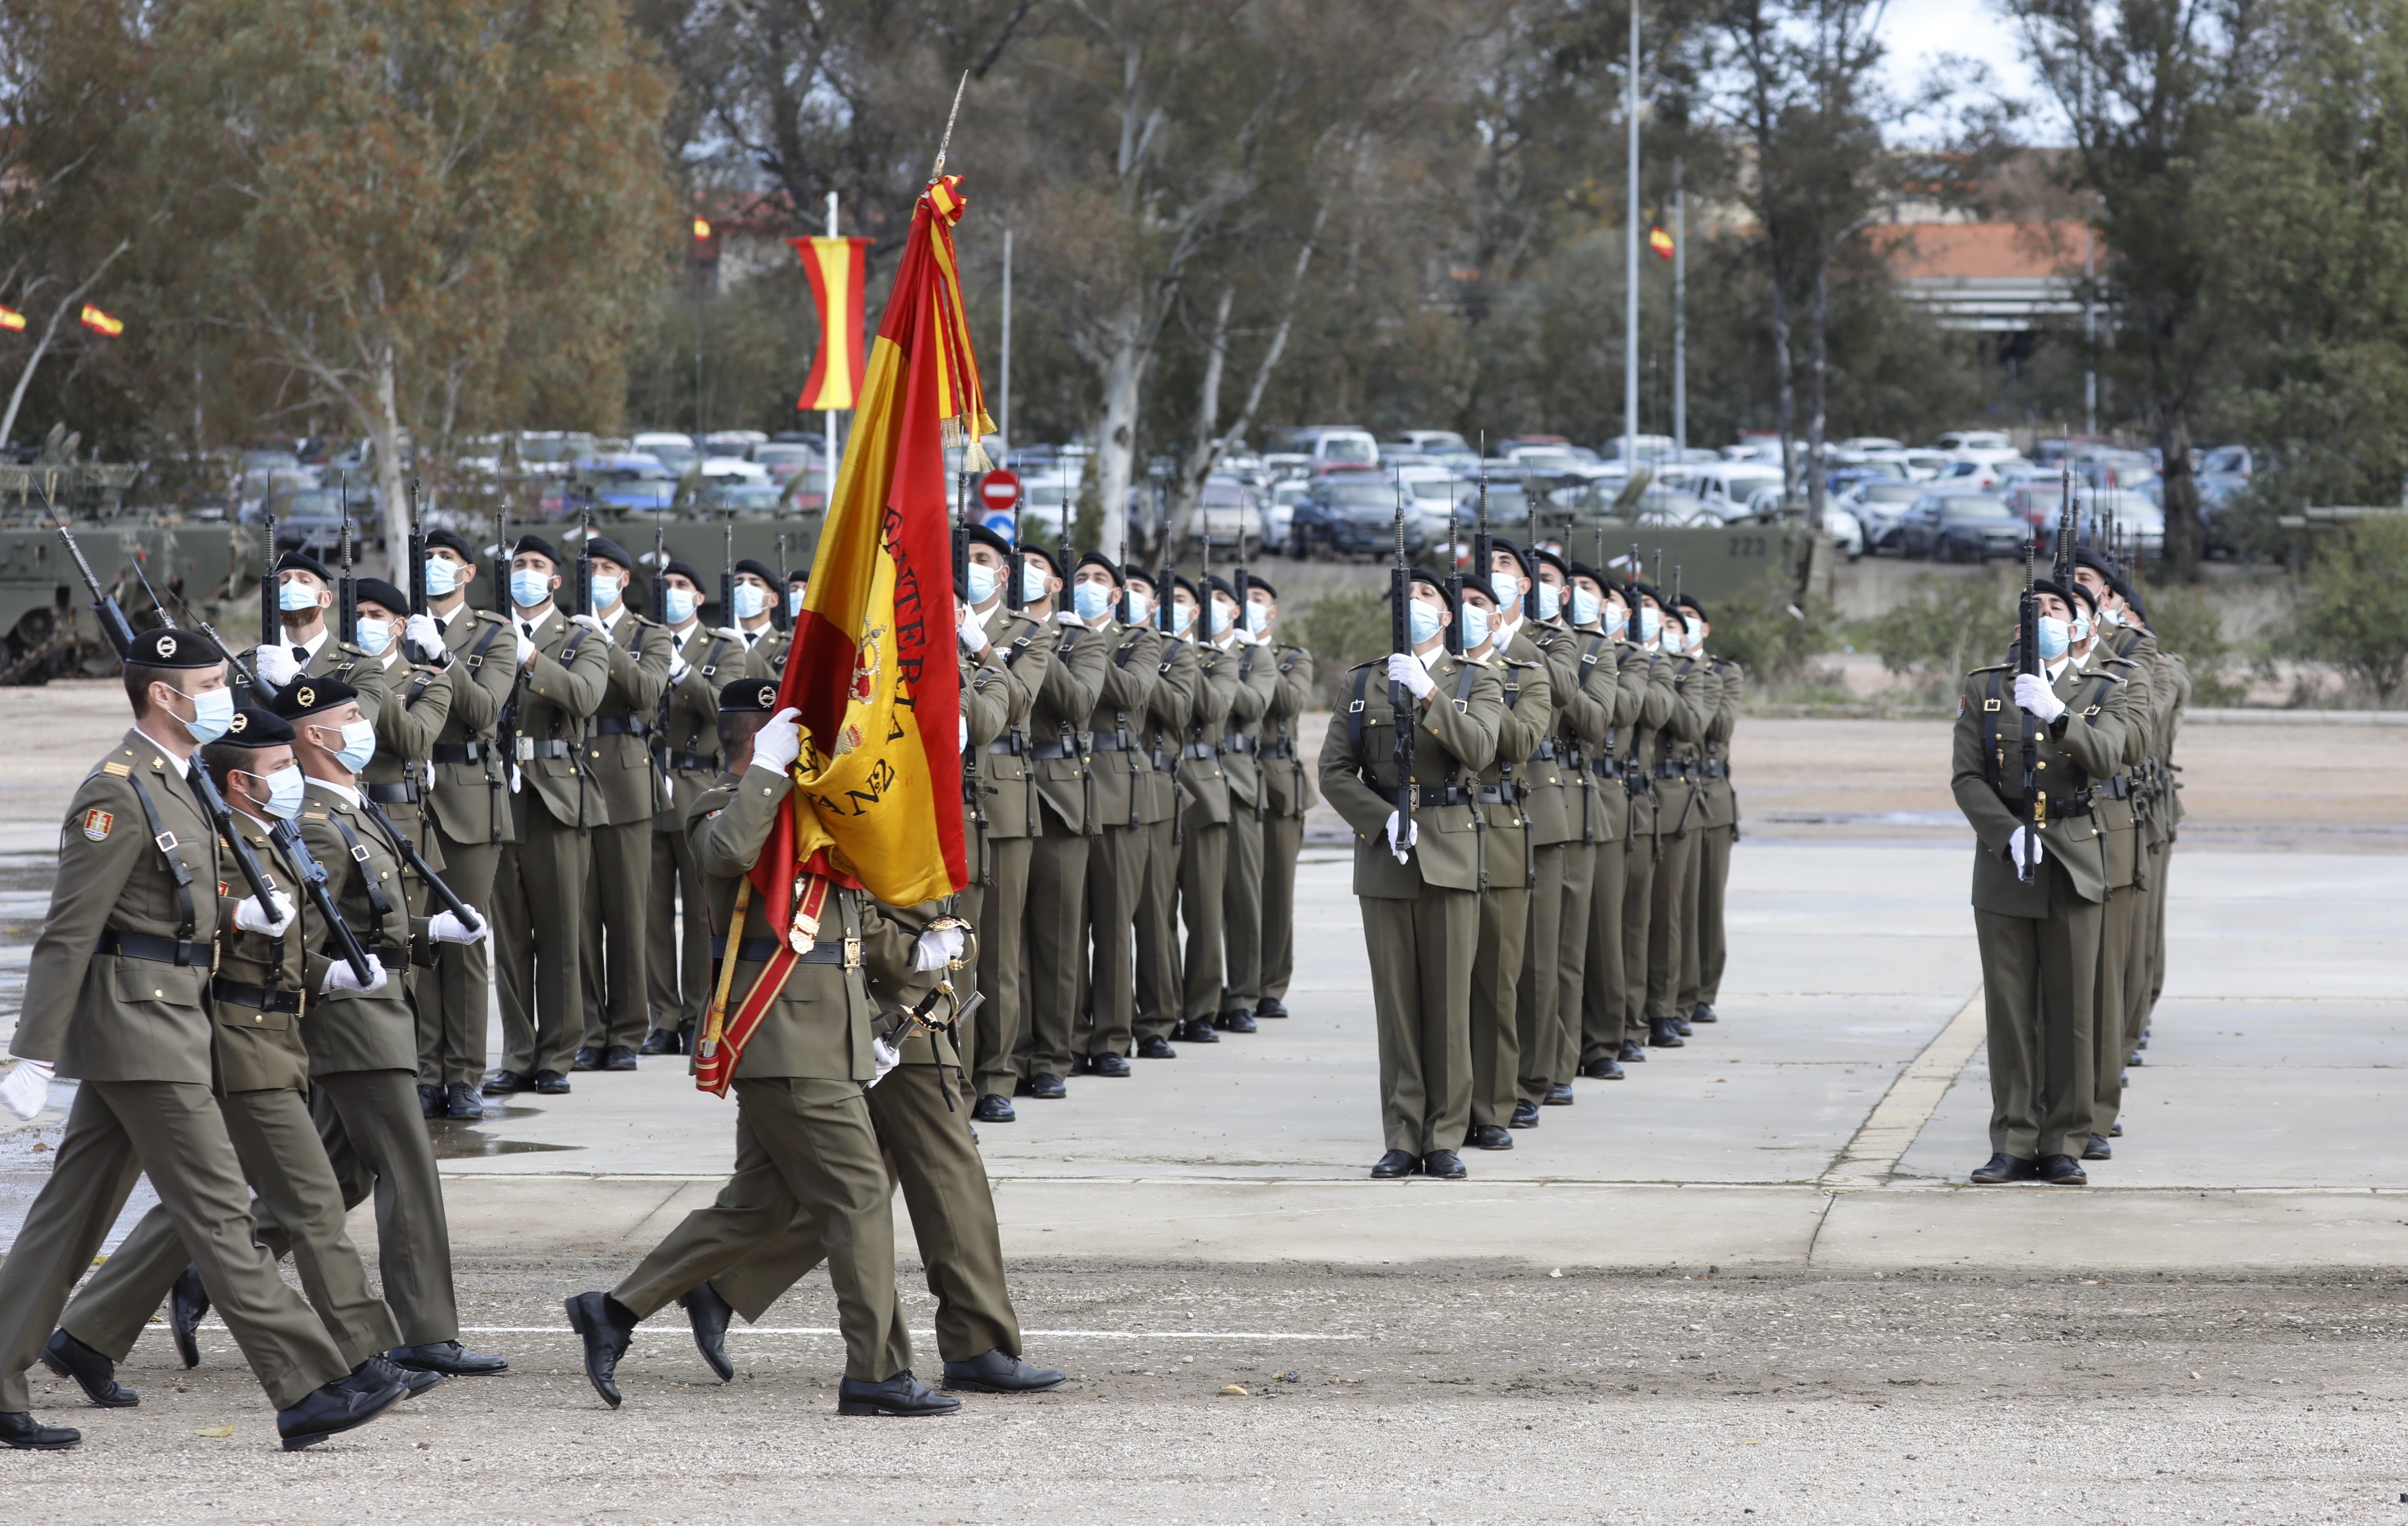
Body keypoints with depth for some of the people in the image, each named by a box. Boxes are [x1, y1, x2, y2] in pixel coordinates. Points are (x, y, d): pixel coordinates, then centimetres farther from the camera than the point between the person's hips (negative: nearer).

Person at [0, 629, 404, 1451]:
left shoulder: (174, 784, 16)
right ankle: (310, 1392, -8)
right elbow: (68, 931, -18)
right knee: (217, 1210, -8)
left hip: (168, 1014, 10)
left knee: (73, 1213, 10)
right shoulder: (116, 794, -16)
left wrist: (239, 914, 5)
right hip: (141, 1022, -10)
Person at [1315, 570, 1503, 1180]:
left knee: (1449, 999, -2)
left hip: (1451, 853, -1)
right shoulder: (1362, 684, 11)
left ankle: (1444, 1140, 3)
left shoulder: (1475, 682, 8)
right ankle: (1404, 1139, 5)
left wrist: (1429, 695, -21)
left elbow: (1478, 750, -11)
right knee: (1396, 1002, 1)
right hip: (1383, 856, 1)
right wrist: (1384, 821, -9)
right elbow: (1334, 771, 5)